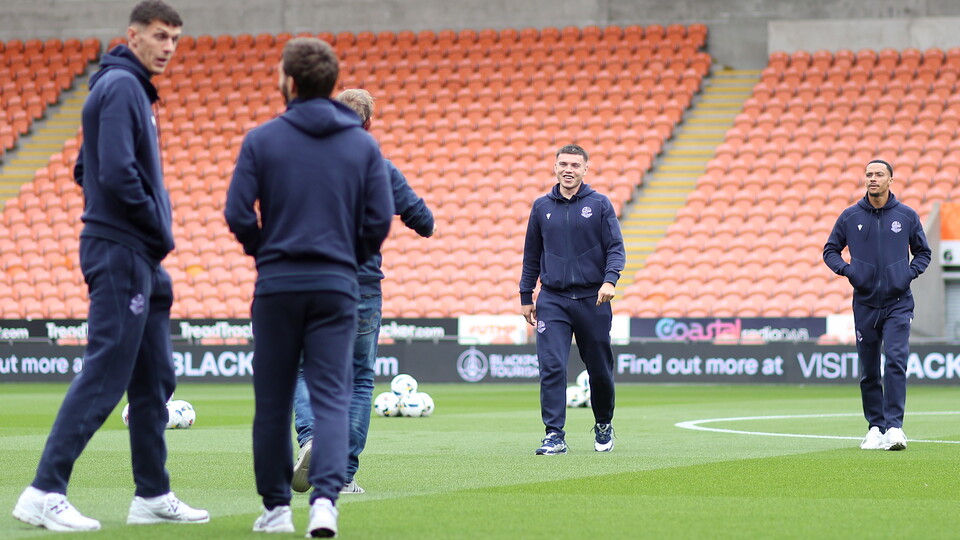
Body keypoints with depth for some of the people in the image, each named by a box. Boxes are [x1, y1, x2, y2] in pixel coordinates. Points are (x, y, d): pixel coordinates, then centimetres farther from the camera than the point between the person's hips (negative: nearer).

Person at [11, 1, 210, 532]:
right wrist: (158, 227, -10)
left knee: (154, 380, 12)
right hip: (121, 253, -10)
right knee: (104, 376, -11)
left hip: (140, 260, 10)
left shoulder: (129, 88, 18)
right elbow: (117, 173, -22)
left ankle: (153, 495, 17)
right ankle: (45, 492, -11)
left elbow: (87, 169, 23)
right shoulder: (120, 87, -12)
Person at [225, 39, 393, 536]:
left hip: (276, 287, -1)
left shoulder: (262, 140, -3)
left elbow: (238, 214, -6)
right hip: (337, 289, 1)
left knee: (273, 401, 9)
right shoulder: (363, 145, 3)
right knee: (330, 396, -1)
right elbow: (380, 219, -1)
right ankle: (325, 496, -20)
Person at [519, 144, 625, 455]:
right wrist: (526, 297, 13)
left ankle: (604, 426, 30)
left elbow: (616, 248, -2)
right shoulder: (542, 207, 9)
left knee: (600, 370, 7)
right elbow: (532, 255, 16)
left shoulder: (599, 205, 3)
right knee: (552, 368, -12)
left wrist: (610, 280, -19)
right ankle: (554, 436, -11)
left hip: (592, 299, -1)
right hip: (552, 300, 1)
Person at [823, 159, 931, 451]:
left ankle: (894, 427, -19)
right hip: (865, 304, 2)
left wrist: (910, 273, -4)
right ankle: (875, 427, 16)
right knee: (868, 371, 6)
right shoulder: (850, 217, 4)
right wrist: (846, 269, -5)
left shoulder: (907, 216, 3)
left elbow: (923, 252, 14)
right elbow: (830, 250, 13)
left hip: (898, 303, -2)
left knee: (896, 361, -16)